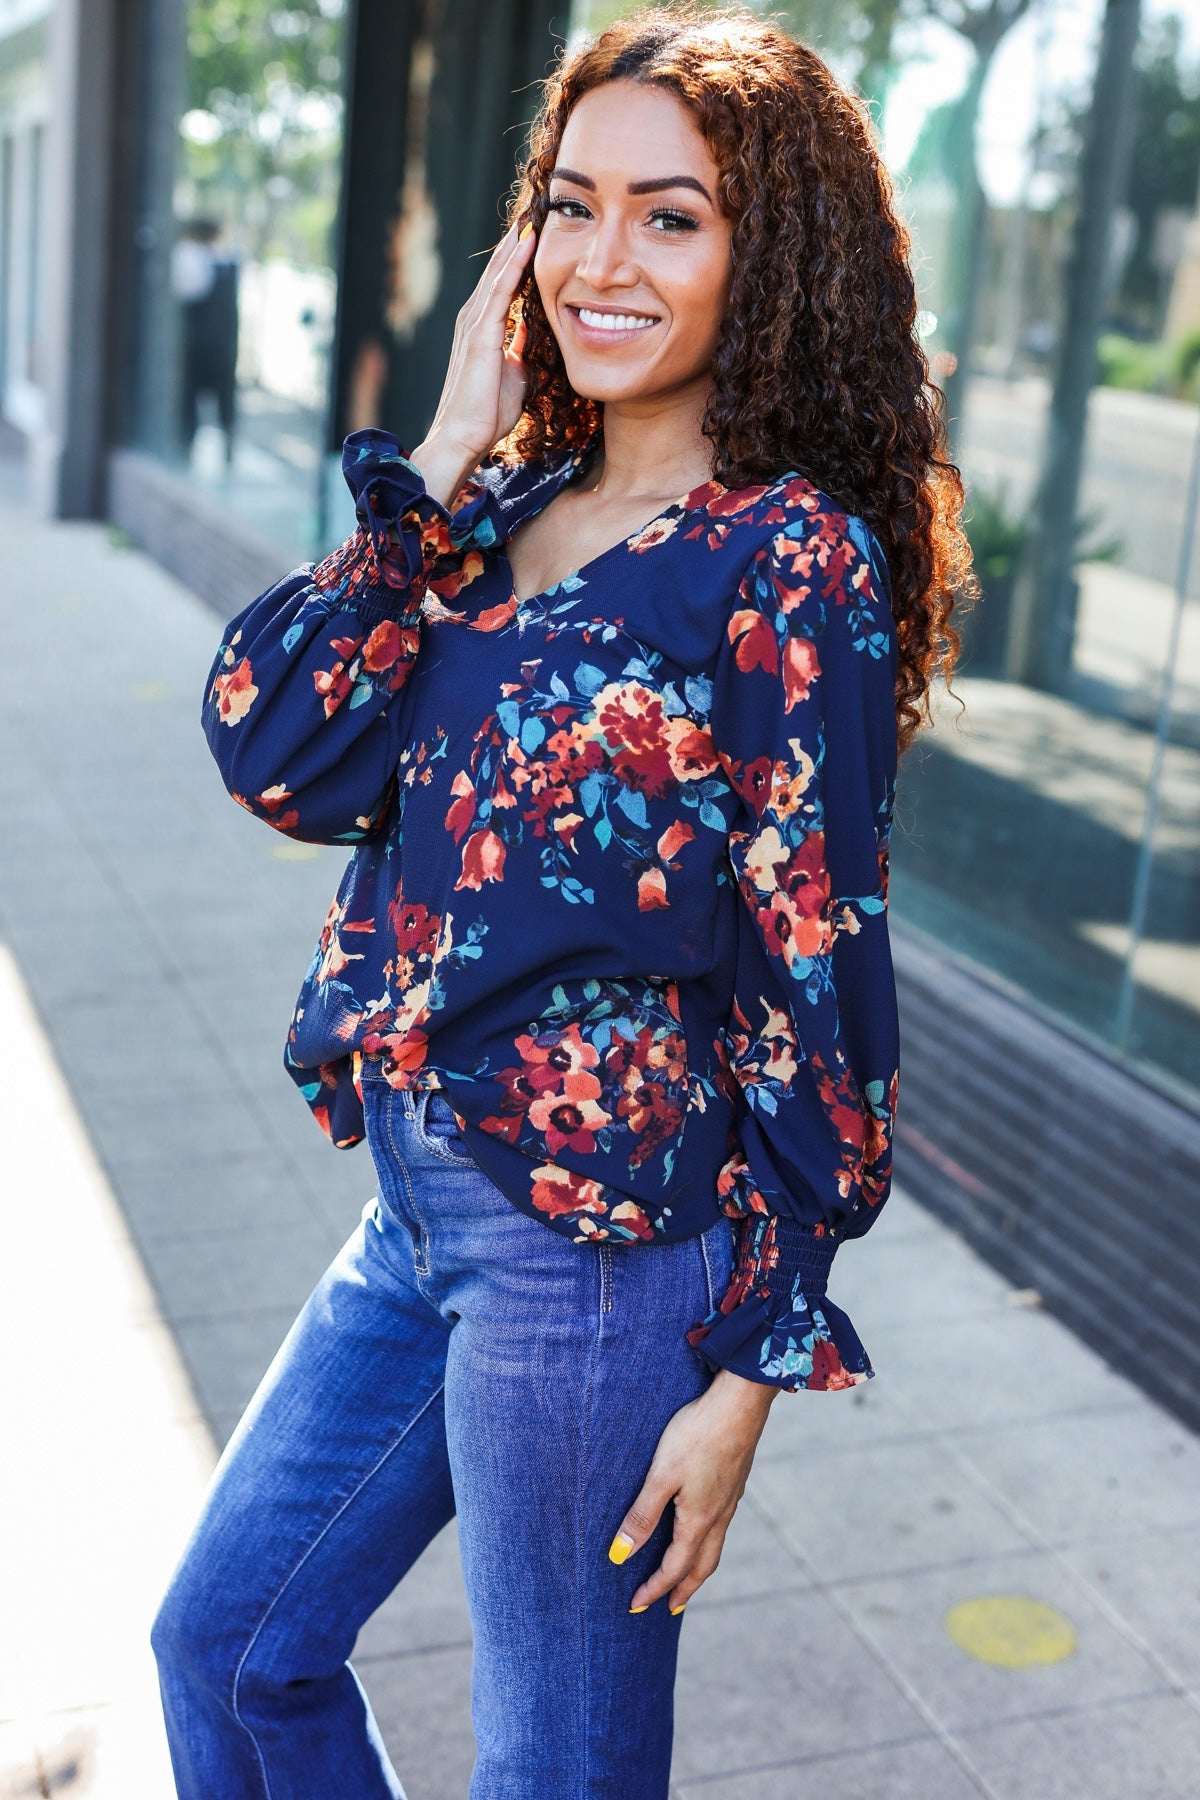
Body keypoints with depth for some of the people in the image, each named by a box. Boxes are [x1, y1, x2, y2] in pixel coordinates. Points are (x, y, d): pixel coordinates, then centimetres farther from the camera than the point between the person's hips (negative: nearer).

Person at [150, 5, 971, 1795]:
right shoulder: (506, 505, 6)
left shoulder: (794, 558, -14)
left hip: (604, 1257, -7)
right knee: (228, 1645, 21)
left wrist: (749, 1373, -12)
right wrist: (442, 463, -9)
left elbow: (816, 979, -14)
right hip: (420, 1211, 7)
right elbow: (280, 753, -6)